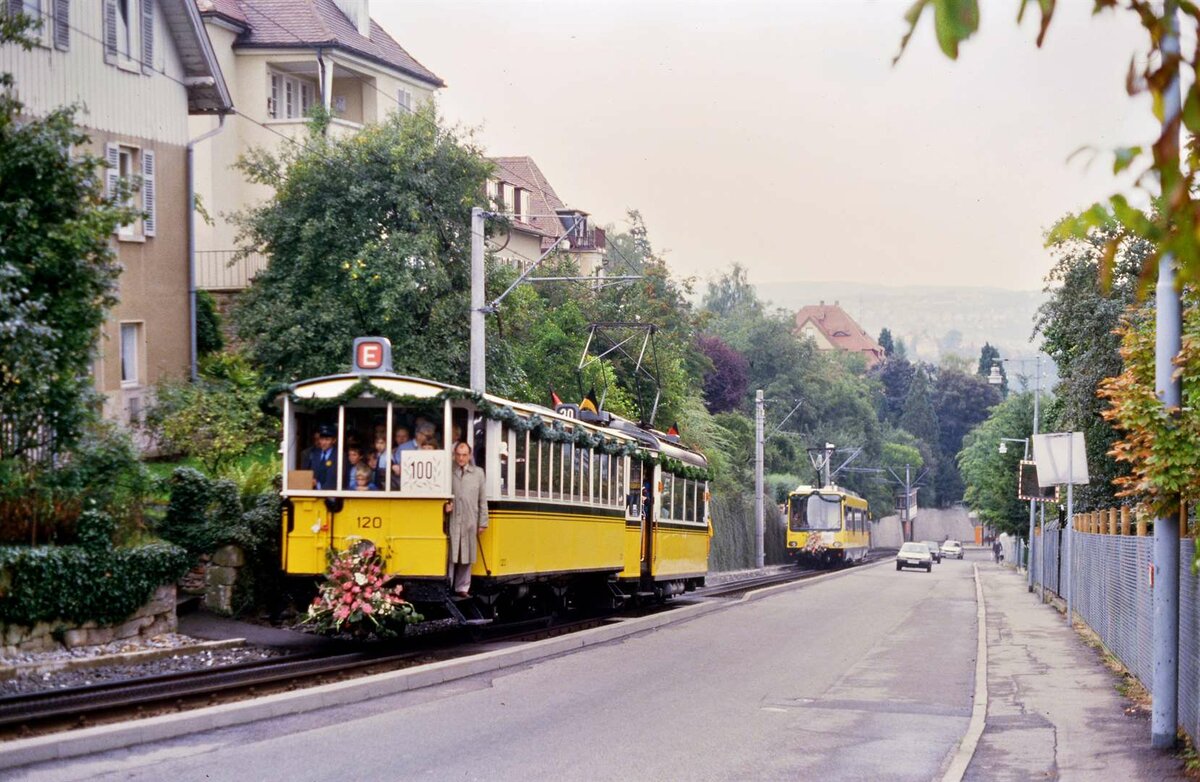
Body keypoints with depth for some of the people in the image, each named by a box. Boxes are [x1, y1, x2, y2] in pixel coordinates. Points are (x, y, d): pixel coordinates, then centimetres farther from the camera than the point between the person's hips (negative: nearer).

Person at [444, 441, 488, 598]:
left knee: (467, 557, 6)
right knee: (450, 555, -2)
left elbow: (482, 500, 9)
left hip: (470, 522, 2)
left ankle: (462, 588, 13)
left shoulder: (478, 473, 9)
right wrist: (445, 506, -8)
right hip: (452, 521, -2)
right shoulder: (448, 473, 4)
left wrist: (482, 522, 6)